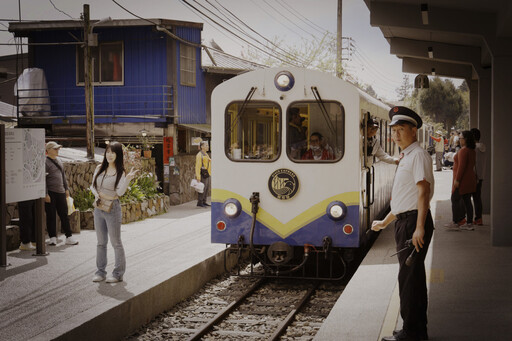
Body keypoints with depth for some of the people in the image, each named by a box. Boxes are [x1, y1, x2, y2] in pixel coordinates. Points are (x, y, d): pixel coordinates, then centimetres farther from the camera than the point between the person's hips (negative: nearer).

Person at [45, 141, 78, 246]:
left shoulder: (58, 161, 15)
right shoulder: (45, 162, -10)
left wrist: (66, 188, 19)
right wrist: (45, 194, -18)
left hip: (60, 192, 7)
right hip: (50, 193, -7)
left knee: (64, 215, 7)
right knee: (51, 216, 2)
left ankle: (69, 237, 11)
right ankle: (52, 238, 10)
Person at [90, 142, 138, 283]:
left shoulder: (120, 172, -7)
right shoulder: (100, 169, 7)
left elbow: (120, 192, -17)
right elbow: (93, 186, 13)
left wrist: (128, 178, -30)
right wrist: (97, 194, -7)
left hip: (112, 209, -5)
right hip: (98, 208, 5)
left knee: (116, 242, 0)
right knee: (101, 242, 13)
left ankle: (118, 273, 6)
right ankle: (100, 271, 21)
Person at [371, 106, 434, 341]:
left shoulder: (418, 155, -10)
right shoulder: (405, 158, 19)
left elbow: (423, 192, -19)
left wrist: (419, 228, -26)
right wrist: (385, 223, 34)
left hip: (414, 223, -10)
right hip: (404, 223, 10)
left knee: (409, 277, -7)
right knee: (412, 276, 14)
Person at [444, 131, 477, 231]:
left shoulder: (463, 151, -17)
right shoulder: (472, 151, 13)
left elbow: (461, 166, -22)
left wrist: (457, 179, -20)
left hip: (462, 180, -9)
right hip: (470, 180, 9)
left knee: (455, 200, -3)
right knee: (467, 201, 10)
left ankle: (455, 223, -2)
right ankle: (469, 223, 11)